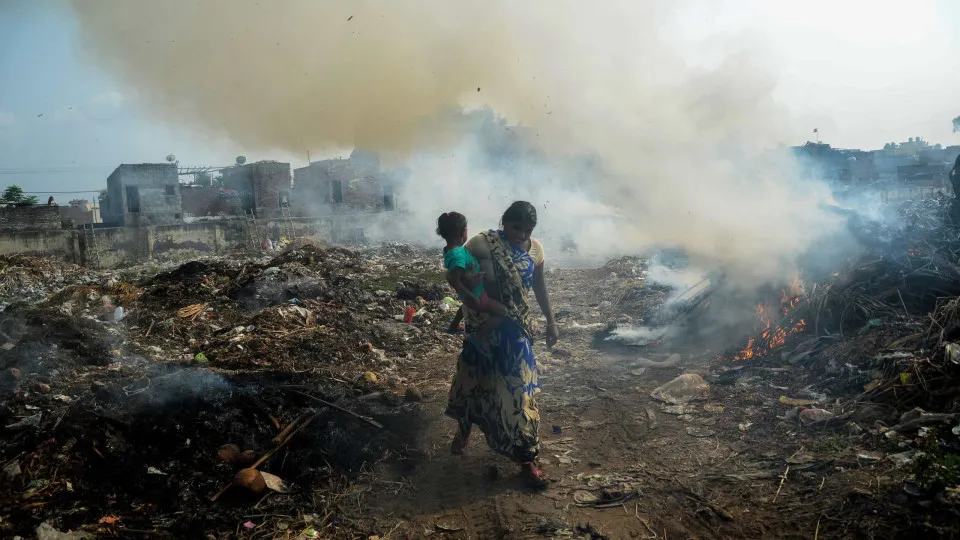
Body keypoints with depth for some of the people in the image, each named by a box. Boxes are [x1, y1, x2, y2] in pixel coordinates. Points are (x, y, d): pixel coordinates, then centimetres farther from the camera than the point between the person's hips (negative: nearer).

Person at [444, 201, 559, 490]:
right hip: (483, 326, -1)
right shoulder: (482, 244, -14)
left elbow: (540, 286, 10)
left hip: (516, 329, 2)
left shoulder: (535, 249, -2)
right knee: (475, 378, 16)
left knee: (518, 388, 1)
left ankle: (526, 458, 10)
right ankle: (464, 428, 44)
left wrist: (551, 321, 12)